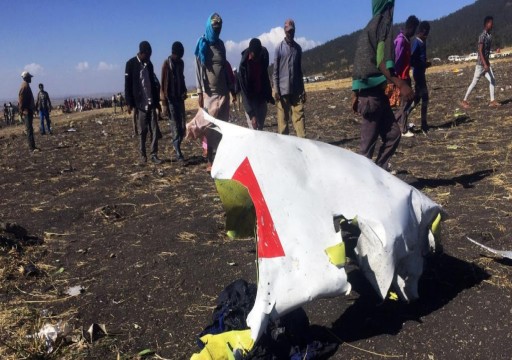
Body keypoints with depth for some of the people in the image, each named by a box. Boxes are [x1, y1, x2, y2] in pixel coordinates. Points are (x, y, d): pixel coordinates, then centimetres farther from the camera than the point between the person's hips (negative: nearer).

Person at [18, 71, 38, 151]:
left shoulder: (27, 86, 17)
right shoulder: (24, 86, -14)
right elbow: (21, 100, -19)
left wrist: (33, 108, 22)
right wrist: (22, 112, -21)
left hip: (29, 111, 10)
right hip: (27, 112, -10)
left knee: (30, 129, 12)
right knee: (29, 130, -11)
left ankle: (32, 147, 18)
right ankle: (32, 148, -12)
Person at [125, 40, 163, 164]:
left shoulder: (149, 64, 13)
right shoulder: (131, 64, -3)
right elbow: (127, 84, -4)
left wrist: (157, 100, 17)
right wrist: (129, 103, -8)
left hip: (151, 102, 4)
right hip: (140, 103, -4)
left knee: (154, 129, -3)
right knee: (143, 130, 2)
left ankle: (154, 154, -1)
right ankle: (143, 154, 13)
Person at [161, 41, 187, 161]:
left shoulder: (181, 63, 10)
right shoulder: (166, 64, -8)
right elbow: (163, 84, -8)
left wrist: (184, 91, 3)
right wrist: (164, 102, -12)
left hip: (179, 98, 6)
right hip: (171, 99, -6)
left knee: (182, 126, 4)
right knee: (175, 127, -8)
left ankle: (178, 149, 14)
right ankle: (178, 153, -8)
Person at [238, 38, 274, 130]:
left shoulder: (263, 56, -9)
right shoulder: (243, 66, -24)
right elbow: (244, 92, -24)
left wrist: (269, 95, 10)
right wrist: (251, 114, -30)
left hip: (262, 97, 5)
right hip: (250, 99, -5)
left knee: (261, 125, 7)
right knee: (253, 129, -11)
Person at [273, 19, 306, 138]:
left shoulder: (298, 48, 13)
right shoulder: (279, 48, 0)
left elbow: (300, 70, 16)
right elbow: (275, 71, -2)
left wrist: (303, 90, 11)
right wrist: (276, 90, -9)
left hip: (296, 90, 3)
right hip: (283, 89, -3)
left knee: (299, 116, -3)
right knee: (283, 118, -1)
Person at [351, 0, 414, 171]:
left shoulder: (369, 28, 19)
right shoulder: (382, 24, -8)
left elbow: (360, 63, 19)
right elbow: (381, 61, -21)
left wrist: (356, 93, 21)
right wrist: (401, 84, -29)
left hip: (374, 92, 9)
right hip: (373, 93, -9)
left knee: (393, 133, 8)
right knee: (369, 141, -3)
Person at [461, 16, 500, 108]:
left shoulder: (490, 36, 10)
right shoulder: (482, 36, -16)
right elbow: (480, 51, -22)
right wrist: (485, 64, -27)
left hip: (486, 63, 8)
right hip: (481, 63, -8)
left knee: (492, 80, 0)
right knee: (474, 82, -2)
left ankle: (492, 101, 1)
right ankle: (464, 101, 7)